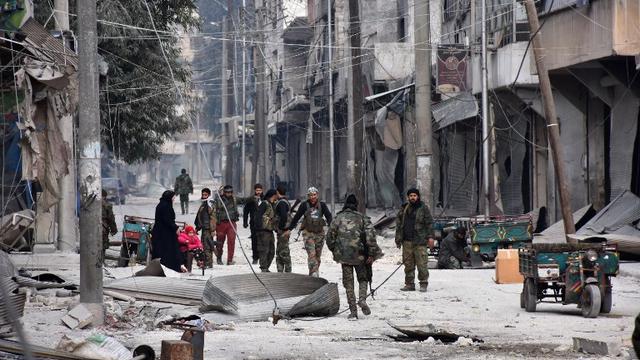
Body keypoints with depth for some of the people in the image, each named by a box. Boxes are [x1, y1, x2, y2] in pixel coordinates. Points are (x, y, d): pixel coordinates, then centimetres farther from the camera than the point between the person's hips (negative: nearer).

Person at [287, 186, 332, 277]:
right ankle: (314, 274, -22)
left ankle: (316, 272, 21)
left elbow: (328, 216, -3)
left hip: (319, 233, 3)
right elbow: (296, 217, 4)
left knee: (318, 255, 9)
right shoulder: (304, 205, -1)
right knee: (311, 254, -16)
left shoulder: (322, 205, 4)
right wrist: (290, 229, 6)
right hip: (308, 233, -3)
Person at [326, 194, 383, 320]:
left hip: (343, 255, 1)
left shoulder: (338, 218, 5)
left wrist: (334, 251, 21)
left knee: (348, 282, 7)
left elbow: (330, 236, 7)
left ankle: (353, 311, 3)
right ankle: (362, 298, -10)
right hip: (359, 255, -1)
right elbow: (370, 235, -9)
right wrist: (371, 254, -6)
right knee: (362, 278, 17)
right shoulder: (362, 218, 1)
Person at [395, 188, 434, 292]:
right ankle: (409, 284, 12)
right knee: (408, 264, 6)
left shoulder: (423, 208, 3)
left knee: (422, 264, -7)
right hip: (407, 241, 4)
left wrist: (430, 236, -7)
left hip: (420, 241, -4)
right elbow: (399, 225, 17)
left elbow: (429, 223, 2)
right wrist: (398, 239, 12)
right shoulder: (404, 209, 14)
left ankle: (423, 284, -2)